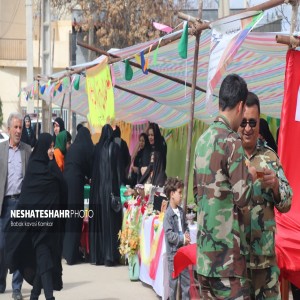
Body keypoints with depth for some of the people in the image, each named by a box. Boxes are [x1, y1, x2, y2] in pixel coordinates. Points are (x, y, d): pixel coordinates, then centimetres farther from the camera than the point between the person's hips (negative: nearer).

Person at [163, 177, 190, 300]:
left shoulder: (181, 211, 8)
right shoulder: (168, 214, -14)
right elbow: (169, 235, -19)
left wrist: (187, 235, -2)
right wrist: (182, 239, -16)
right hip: (173, 252, -7)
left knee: (186, 280, 11)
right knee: (173, 282, 2)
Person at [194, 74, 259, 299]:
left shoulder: (202, 141, 11)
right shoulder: (232, 141, -13)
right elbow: (243, 197, -16)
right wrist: (252, 178, 4)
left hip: (205, 249, 8)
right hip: (227, 250, -8)